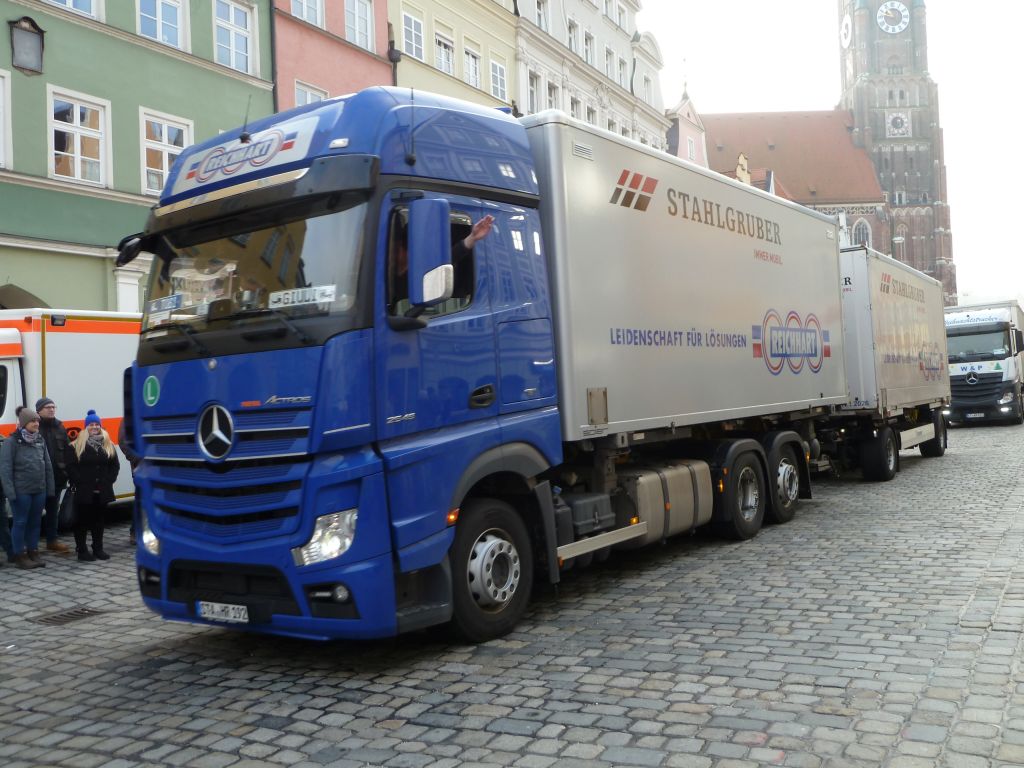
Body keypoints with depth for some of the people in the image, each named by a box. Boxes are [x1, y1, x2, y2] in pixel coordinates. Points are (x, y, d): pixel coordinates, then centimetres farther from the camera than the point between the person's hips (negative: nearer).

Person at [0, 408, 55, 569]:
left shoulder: (40, 440, 9)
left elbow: (47, 466, 11)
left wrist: (50, 488, 8)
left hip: (39, 490, 5)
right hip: (21, 491, -5)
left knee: (35, 522, 12)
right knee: (20, 522, 3)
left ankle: (33, 552, 22)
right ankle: (20, 556, 13)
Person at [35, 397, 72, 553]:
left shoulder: (59, 427, 11)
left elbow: (67, 450, 7)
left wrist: (66, 470, -3)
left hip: (56, 476, 5)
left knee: (52, 509, 15)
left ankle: (52, 540, 24)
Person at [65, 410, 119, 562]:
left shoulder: (108, 445, 10)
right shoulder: (76, 446, -2)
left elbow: (115, 465, 10)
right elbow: (71, 468, -8)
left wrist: (108, 481, -2)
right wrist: (82, 484, -14)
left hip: (103, 491, 4)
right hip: (84, 492, -4)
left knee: (99, 520, 10)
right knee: (82, 521, 1)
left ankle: (98, 549, 19)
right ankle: (82, 550, 8)